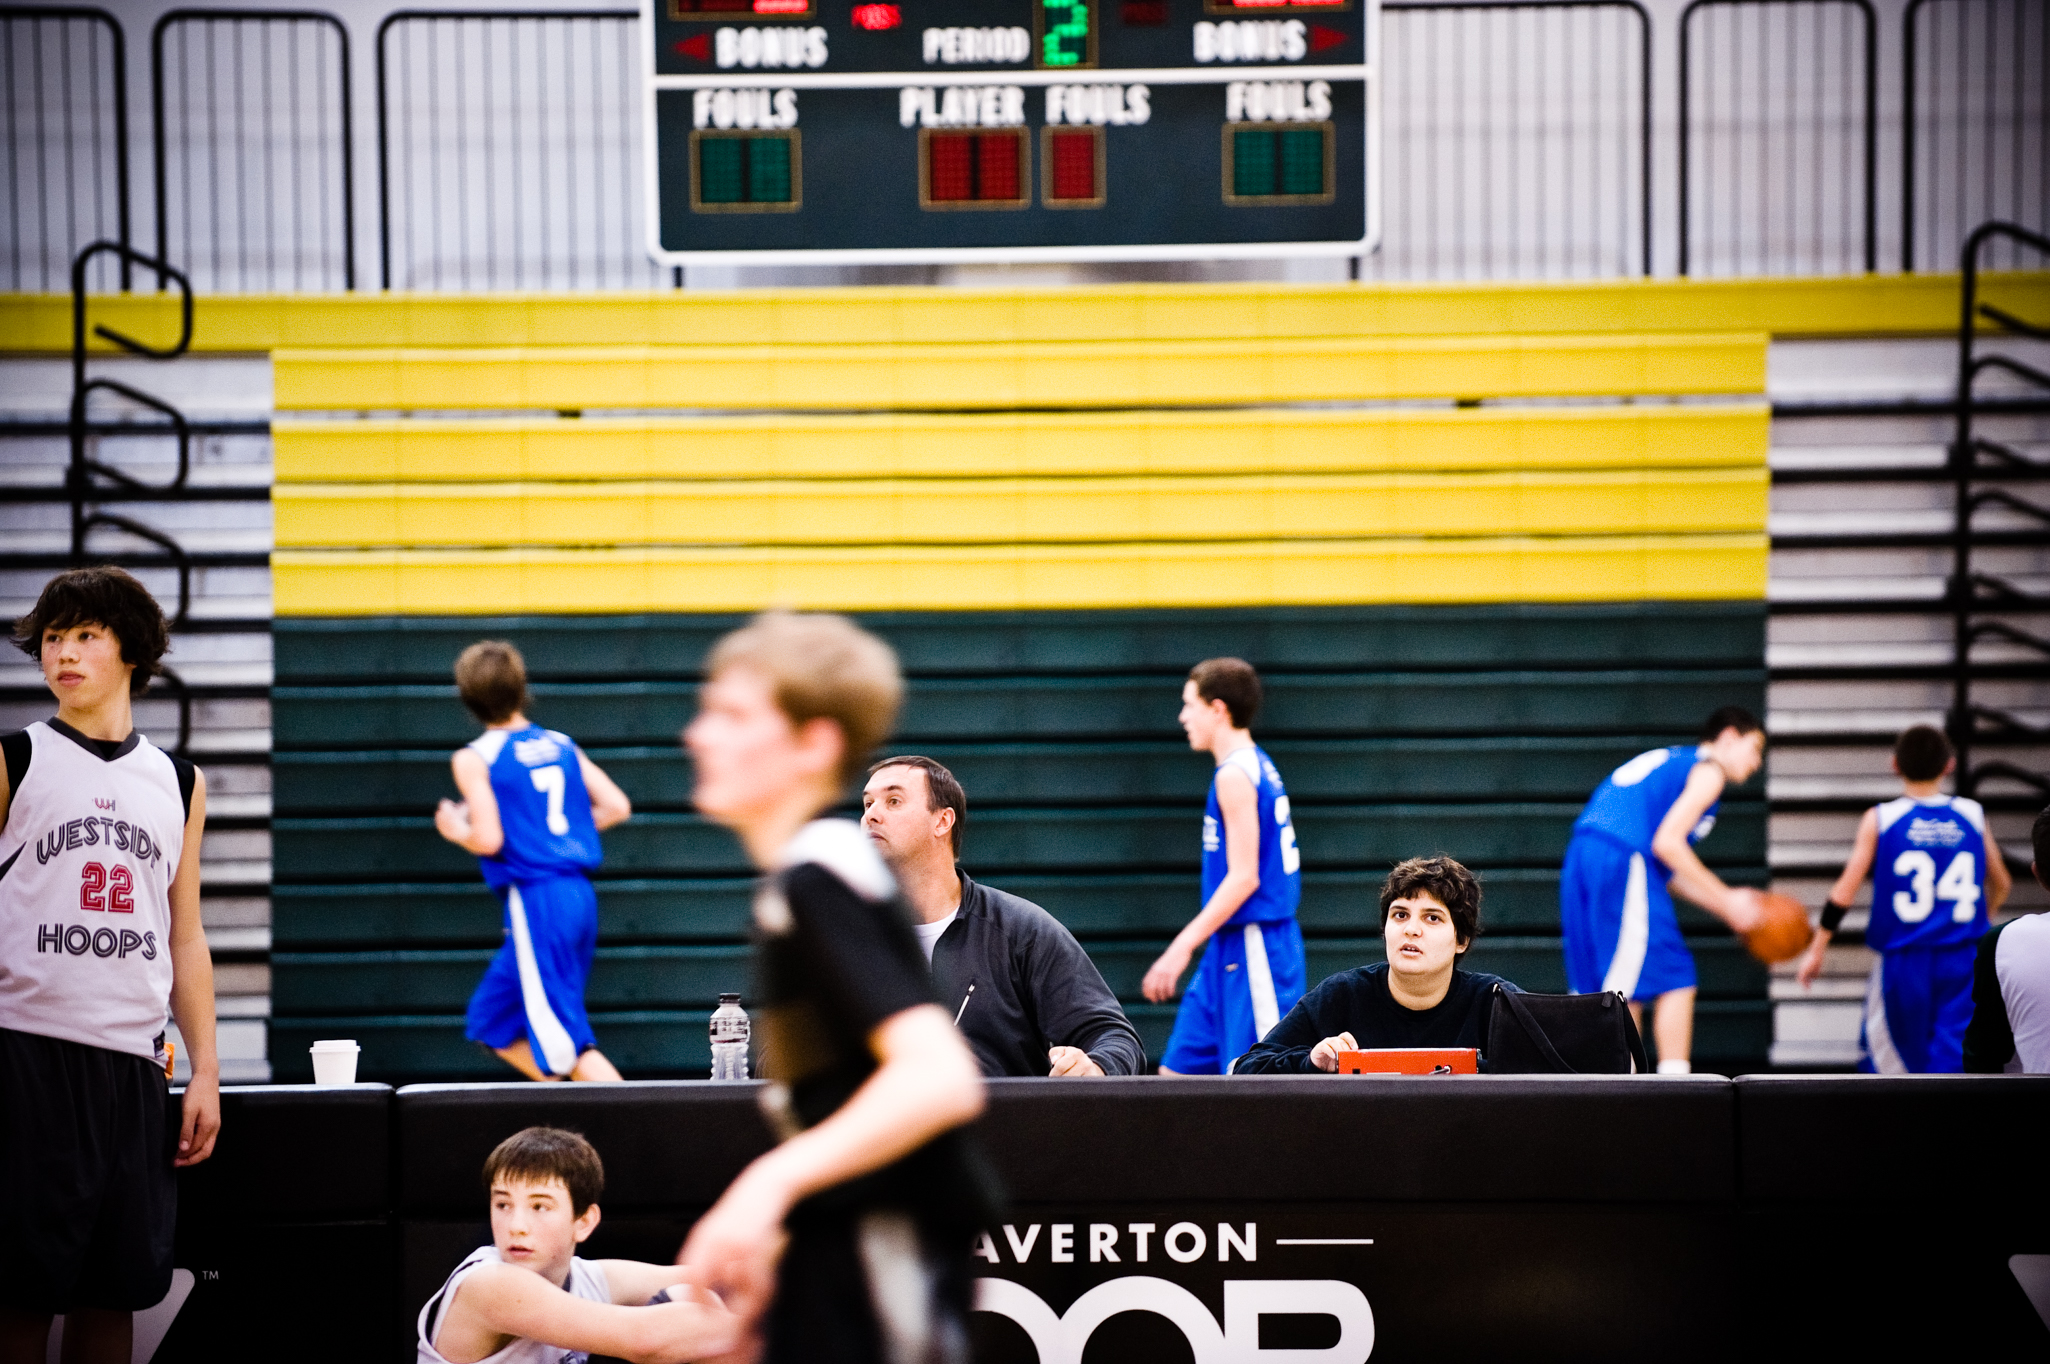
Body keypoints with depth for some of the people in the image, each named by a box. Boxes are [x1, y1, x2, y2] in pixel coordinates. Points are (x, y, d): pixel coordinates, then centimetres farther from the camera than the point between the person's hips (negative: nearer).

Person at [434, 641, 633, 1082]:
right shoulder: (562, 745, 12)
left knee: (566, 1042, -4)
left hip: (535, 902, -7)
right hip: (581, 897, 7)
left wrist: (456, 830, 8)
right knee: (491, 1021, 19)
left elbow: (489, 840, -13)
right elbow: (618, 806, 9)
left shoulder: (474, 759, -4)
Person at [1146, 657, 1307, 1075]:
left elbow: (1243, 878, -19)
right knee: (1178, 1068, 9)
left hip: (1253, 951, -10)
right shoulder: (1258, 766, 15)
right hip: (1230, 950, 10)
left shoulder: (1235, 775, -14)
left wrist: (1182, 946, -18)